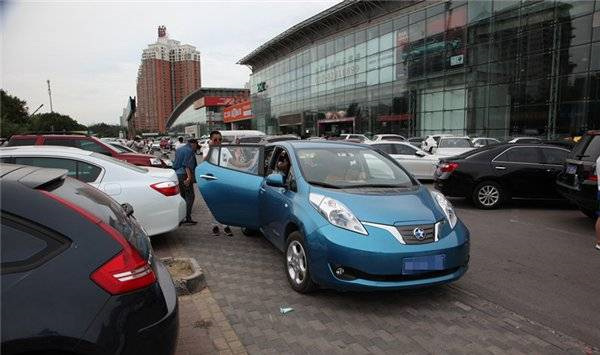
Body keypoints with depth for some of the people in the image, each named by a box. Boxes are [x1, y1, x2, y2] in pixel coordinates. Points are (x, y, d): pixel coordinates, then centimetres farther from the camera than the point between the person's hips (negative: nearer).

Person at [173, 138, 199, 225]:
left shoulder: (178, 150, 21)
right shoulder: (190, 151, -7)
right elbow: (187, 165, -19)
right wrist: (189, 177, -24)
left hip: (176, 174, 9)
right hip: (184, 175, -9)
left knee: (182, 196, 14)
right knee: (190, 196, -6)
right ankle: (187, 218, -11)